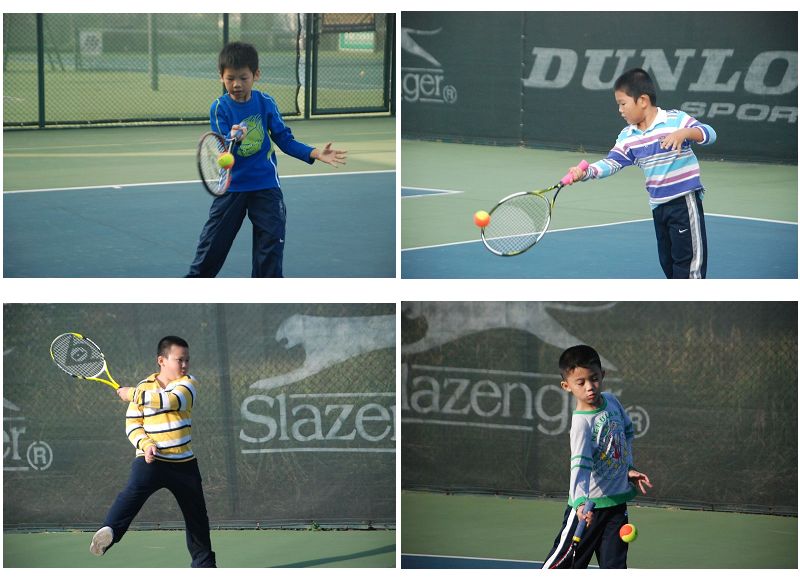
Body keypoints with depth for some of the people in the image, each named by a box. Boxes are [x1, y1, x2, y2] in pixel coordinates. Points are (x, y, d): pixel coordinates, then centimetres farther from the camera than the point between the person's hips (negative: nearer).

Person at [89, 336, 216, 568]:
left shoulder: (188, 384, -1)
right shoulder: (143, 387, 1)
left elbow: (170, 401, -22)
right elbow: (132, 424, 1)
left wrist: (132, 394, -17)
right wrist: (145, 444, -19)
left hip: (184, 462, 1)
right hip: (151, 460, -1)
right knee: (133, 491, -21)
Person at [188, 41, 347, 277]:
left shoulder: (266, 103, -3)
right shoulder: (220, 107, -8)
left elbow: (284, 140, 2)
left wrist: (315, 153, -10)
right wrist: (232, 140, -40)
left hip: (266, 186, 1)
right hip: (232, 186, -1)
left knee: (271, 245, 2)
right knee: (212, 244, 5)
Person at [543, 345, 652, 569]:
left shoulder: (611, 401, -1)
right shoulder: (582, 423, -22)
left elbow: (627, 432, 19)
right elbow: (579, 465, -33)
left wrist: (629, 468, 12)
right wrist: (580, 502, -47)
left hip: (618, 502, 6)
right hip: (588, 507, -6)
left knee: (615, 567, 7)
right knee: (561, 565, 1)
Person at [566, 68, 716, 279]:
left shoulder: (675, 119, -11)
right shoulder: (628, 136, 4)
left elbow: (709, 134, -17)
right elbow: (612, 162, -3)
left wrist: (684, 133, -35)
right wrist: (586, 172, -20)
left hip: (685, 201, -7)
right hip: (658, 205, 7)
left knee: (687, 259, -6)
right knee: (667, 260, 14)